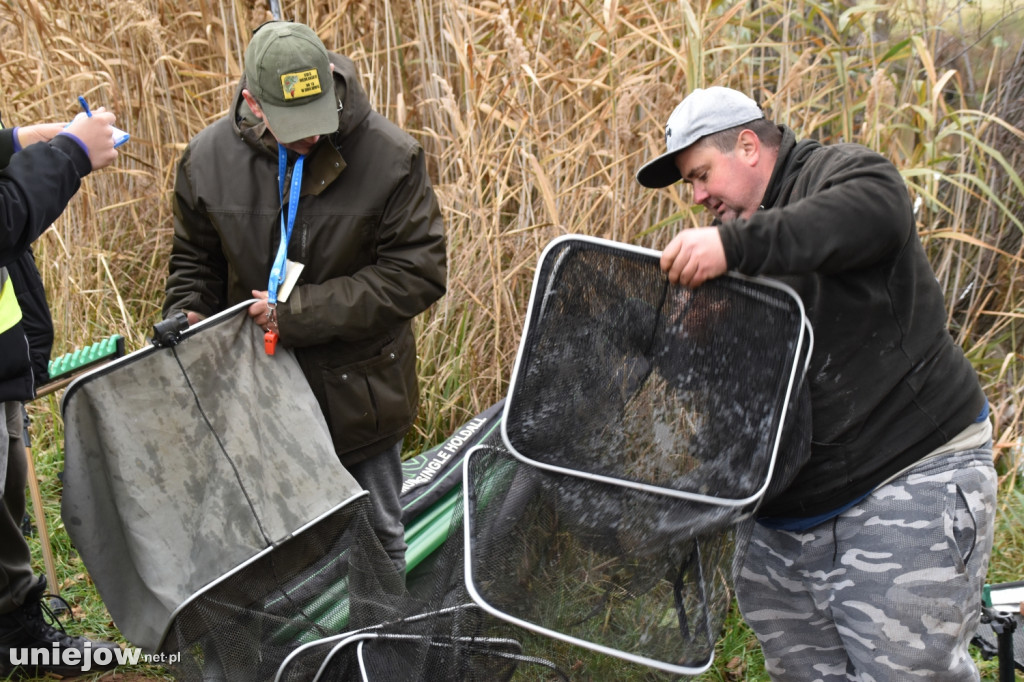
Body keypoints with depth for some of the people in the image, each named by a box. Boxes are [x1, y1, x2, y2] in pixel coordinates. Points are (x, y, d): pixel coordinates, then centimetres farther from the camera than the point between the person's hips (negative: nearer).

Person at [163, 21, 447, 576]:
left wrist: (297, 313, -21)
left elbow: (418, 271, -20)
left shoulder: (390, 157, -18)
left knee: (376, 539, 17)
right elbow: (196, 259, 10)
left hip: (359, 398, -2)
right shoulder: (209, 158, -7)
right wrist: (186, 317, -12)